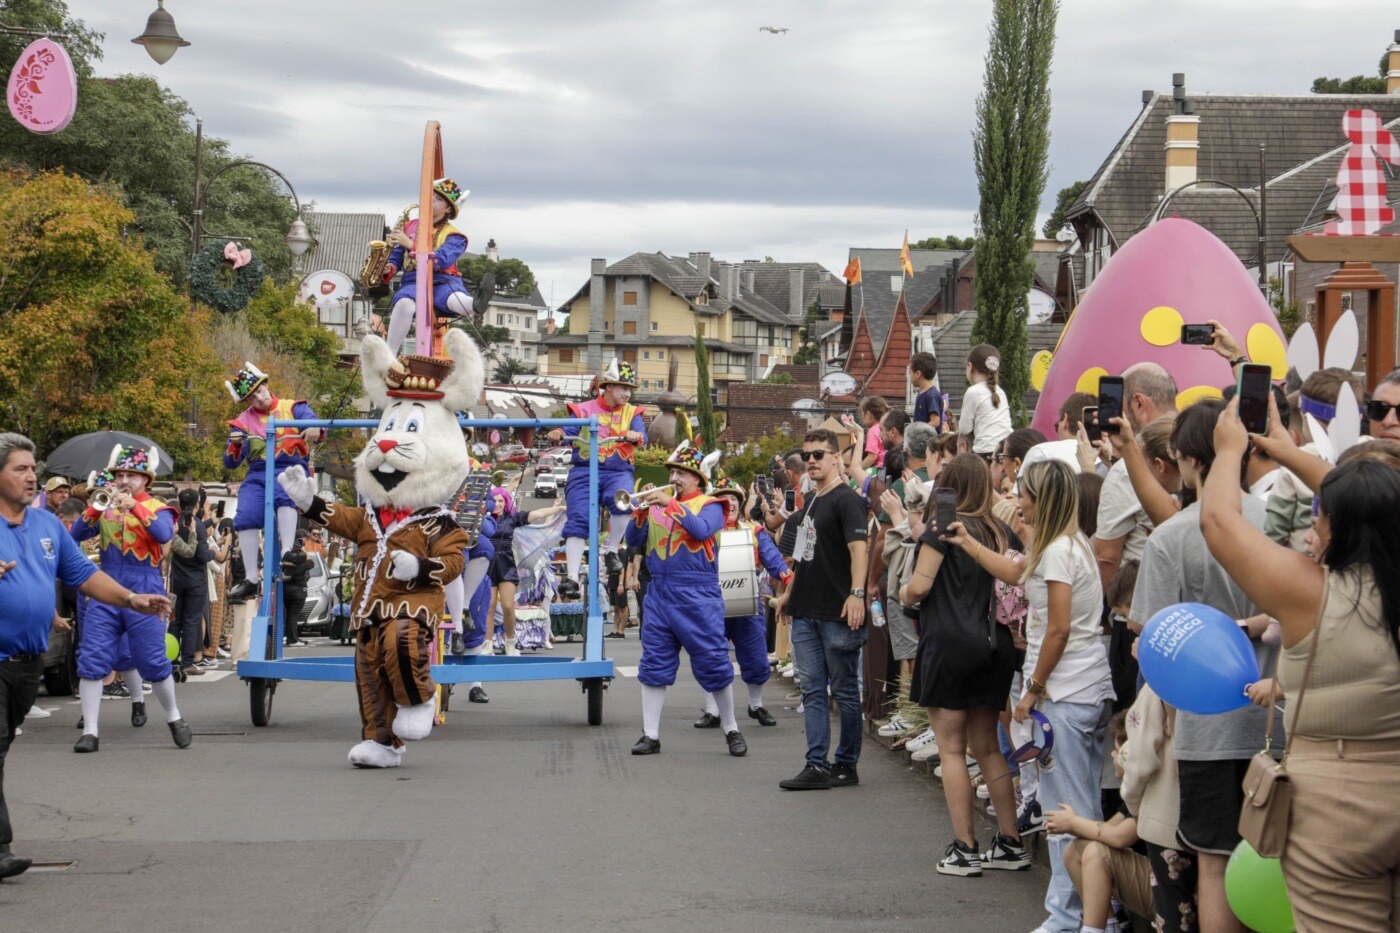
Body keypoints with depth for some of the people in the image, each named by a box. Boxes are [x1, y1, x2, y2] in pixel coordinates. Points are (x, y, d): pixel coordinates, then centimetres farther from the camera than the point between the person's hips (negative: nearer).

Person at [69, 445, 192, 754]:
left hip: (144, 595, -3)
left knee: (153, 662, -1)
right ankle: (90, 731, 0)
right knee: (92, 661, -5)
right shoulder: (105, 506, 11)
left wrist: (135, 507, -26)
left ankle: (174, 719, 21)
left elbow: (164, 534, -18)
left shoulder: (157, 508, 2)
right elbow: (77, 535, 0)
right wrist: (95, 508, -16)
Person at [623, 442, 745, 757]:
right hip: (660, 593, 5)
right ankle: (651, 734, 9)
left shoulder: (709, 506, 0)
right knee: (654, 665, 4)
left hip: (698, 597, -5)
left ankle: (731, 730, 13)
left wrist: (672, 505, -22)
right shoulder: (658, 504, 13)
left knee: (713, 664, -1)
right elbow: (633, 541, 8)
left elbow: (702, 530, -21)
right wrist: (640, 512, -9)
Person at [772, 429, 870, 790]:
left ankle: (847, 765, 10)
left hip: (837, 613, -8)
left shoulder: (846, 500, -10)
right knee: (813, 691, 5)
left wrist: (857, 593, -32)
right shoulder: (810, 501, 16)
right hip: (806, 612, 8)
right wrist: (790, 592, 26)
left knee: (844, 690, 2)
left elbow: (858, 548, -21)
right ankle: (817, 766, 5)